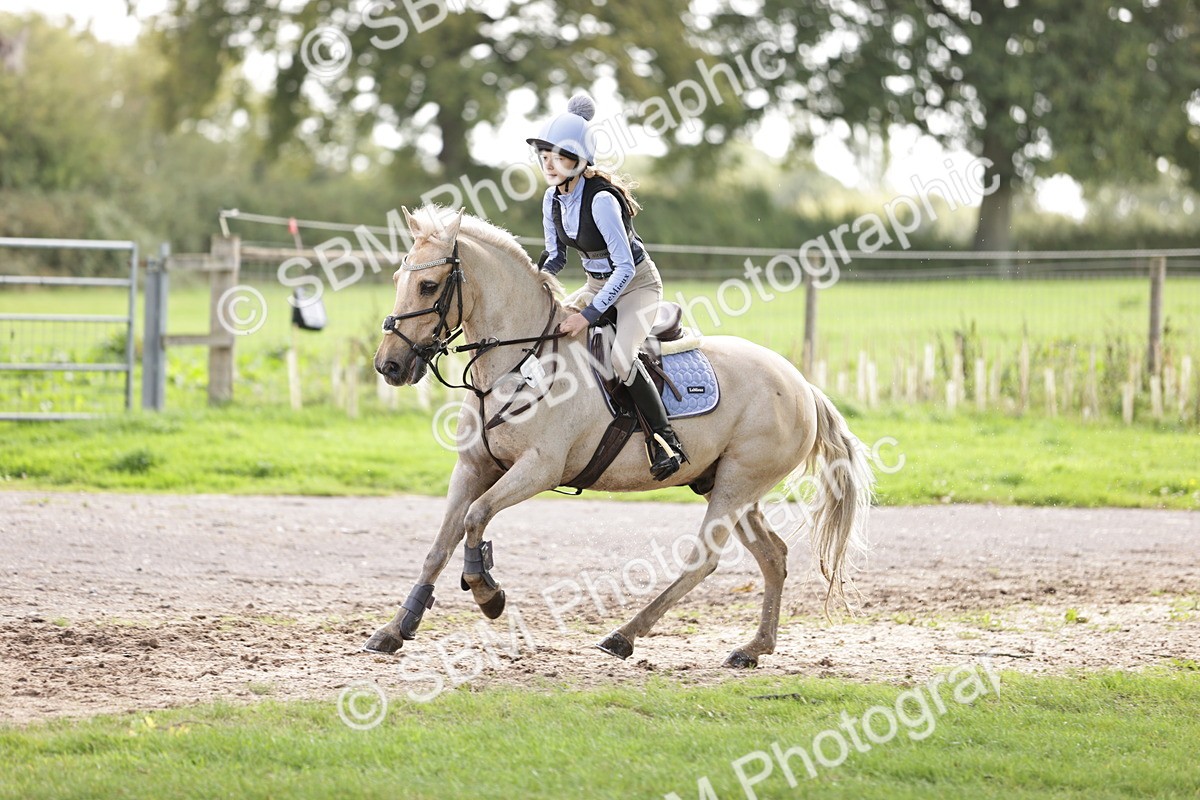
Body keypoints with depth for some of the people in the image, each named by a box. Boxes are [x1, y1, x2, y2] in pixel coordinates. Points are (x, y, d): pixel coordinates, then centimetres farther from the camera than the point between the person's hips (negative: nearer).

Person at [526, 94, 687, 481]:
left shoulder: (601, 200, -28)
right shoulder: (553, 199, -4)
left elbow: (625, 267, -29)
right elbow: (555, 257, 10)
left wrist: (589, 315, -31)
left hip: (637, 284, -9)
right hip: (597, 285, 9)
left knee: (621, 357, -30)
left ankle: (665, 440, -19)